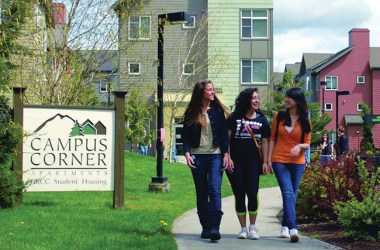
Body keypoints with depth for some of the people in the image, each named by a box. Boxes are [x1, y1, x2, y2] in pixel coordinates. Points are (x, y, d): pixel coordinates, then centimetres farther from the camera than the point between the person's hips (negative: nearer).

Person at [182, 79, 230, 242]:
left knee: (214, 190, -15)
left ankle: (214, 227, -18)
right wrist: (187, 153, -10)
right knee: (201, 193, 6)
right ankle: (205, 226, 15)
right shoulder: (191, 113, 4)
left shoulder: (217, 110, 4)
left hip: (215, 155, -1)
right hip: (198, 156, 1)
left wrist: (226, 154, -4)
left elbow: (224, 133, 4)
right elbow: (185, 135, 3)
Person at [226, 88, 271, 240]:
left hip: (253, 161, 1)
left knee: (252, 193, -10)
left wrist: (265, 162, 3)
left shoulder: (261, 120, 8)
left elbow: (264, 142, 9)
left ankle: (253, 226, 7)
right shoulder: (235, 117, 3)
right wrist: (228, 158, -6)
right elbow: (227, 138, 2)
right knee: (239, 195, 3)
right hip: (236, 162, 0)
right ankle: (243, 228, 14)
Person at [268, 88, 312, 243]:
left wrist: (299, 146, -19)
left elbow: (307, 144, 4)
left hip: (297, 162, 2)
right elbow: (272, 138, 6)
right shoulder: (279, 116, 3)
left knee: (292, 195, 8)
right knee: (288, 193, -14)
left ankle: (285, 226, 25)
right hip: (279, 160, -2)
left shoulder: (305, 122, 3)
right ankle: (293, 228, -23)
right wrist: (269, 159, 2)